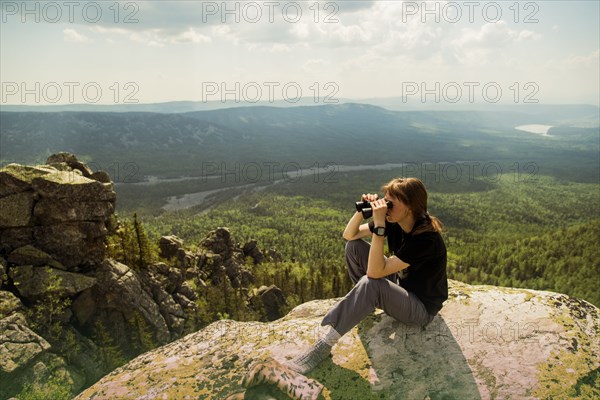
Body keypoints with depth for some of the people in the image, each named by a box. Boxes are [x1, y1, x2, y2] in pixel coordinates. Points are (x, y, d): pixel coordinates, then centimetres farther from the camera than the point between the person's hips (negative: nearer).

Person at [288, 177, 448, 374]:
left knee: (370, 284, -37)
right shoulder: (395, 222, -9)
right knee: (354, 246, -2)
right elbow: (349, 235, -2)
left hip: (422, 307, -8)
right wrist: (361, 210, -20)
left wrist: (379, 225, -38)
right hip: (400, 286, 8)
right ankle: (366, 305, 7)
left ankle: (324, 344, -25)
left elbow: (375, 272, -35)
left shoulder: (426, 238, -30)